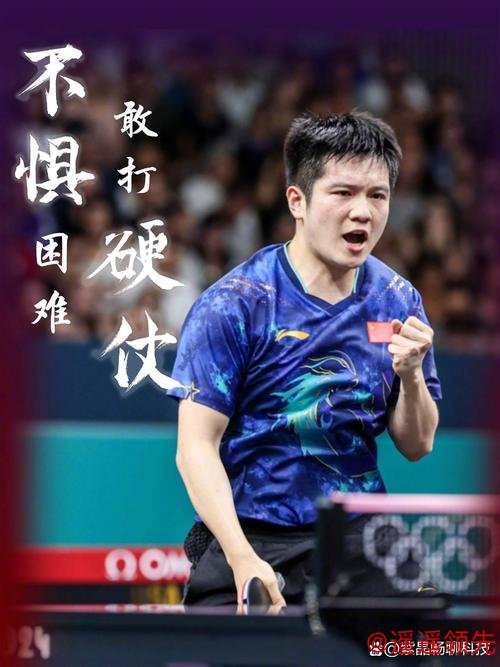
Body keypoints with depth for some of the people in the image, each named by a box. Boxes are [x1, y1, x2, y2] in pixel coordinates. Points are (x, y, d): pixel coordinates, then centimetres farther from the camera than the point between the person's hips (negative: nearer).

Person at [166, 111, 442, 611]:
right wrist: (244, 559, -23)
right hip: (250, 540, -3)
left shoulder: (397, 302, 5)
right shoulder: (233, 305, -9)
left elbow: (416, 446, 10)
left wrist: (411, 375, -11)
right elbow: (196, 447, -11)